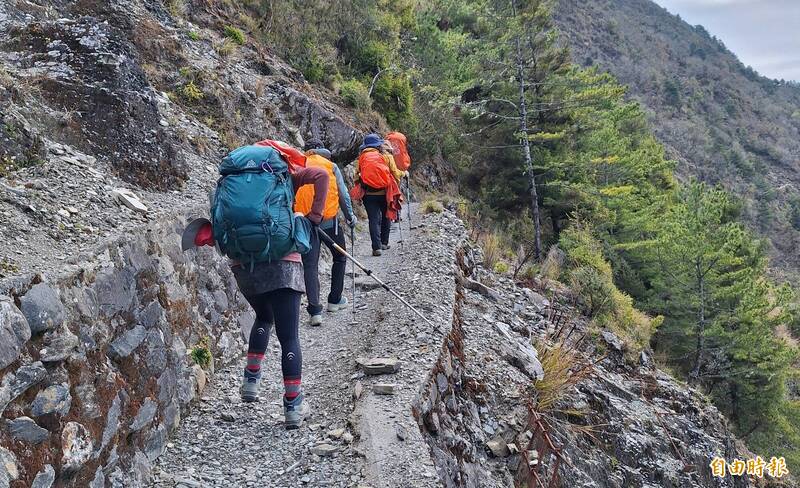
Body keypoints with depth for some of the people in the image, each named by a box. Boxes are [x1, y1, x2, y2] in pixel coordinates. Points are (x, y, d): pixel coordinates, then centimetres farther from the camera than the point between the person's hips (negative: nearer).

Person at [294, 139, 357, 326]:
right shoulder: (330, 166, 4)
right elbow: (343, 194, 2)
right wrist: (350, 216, 13)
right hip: (329, 220, -1)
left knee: (310, 265, 0)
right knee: (340, 258, 21)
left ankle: (315, 310, -11)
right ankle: (335, 300, 27)